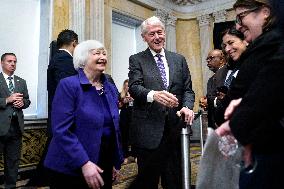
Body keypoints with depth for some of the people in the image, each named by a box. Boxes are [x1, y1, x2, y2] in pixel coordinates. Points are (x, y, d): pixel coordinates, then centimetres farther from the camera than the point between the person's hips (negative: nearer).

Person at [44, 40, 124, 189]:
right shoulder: (68, 85, -12)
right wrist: (84, 163, -23)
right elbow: (61, 130, -19)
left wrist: (117, 162, 11)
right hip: (72, 170, -6)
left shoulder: (111, 89, 7)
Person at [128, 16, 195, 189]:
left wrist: (187, 107, -11)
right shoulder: (136, 60, 3)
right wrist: (153, 95, -32)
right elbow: (134, 87, -11)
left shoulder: (179, 60, 13)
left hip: (175, 128, 3)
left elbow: (188, 89, 10)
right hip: (148, 130, -3)